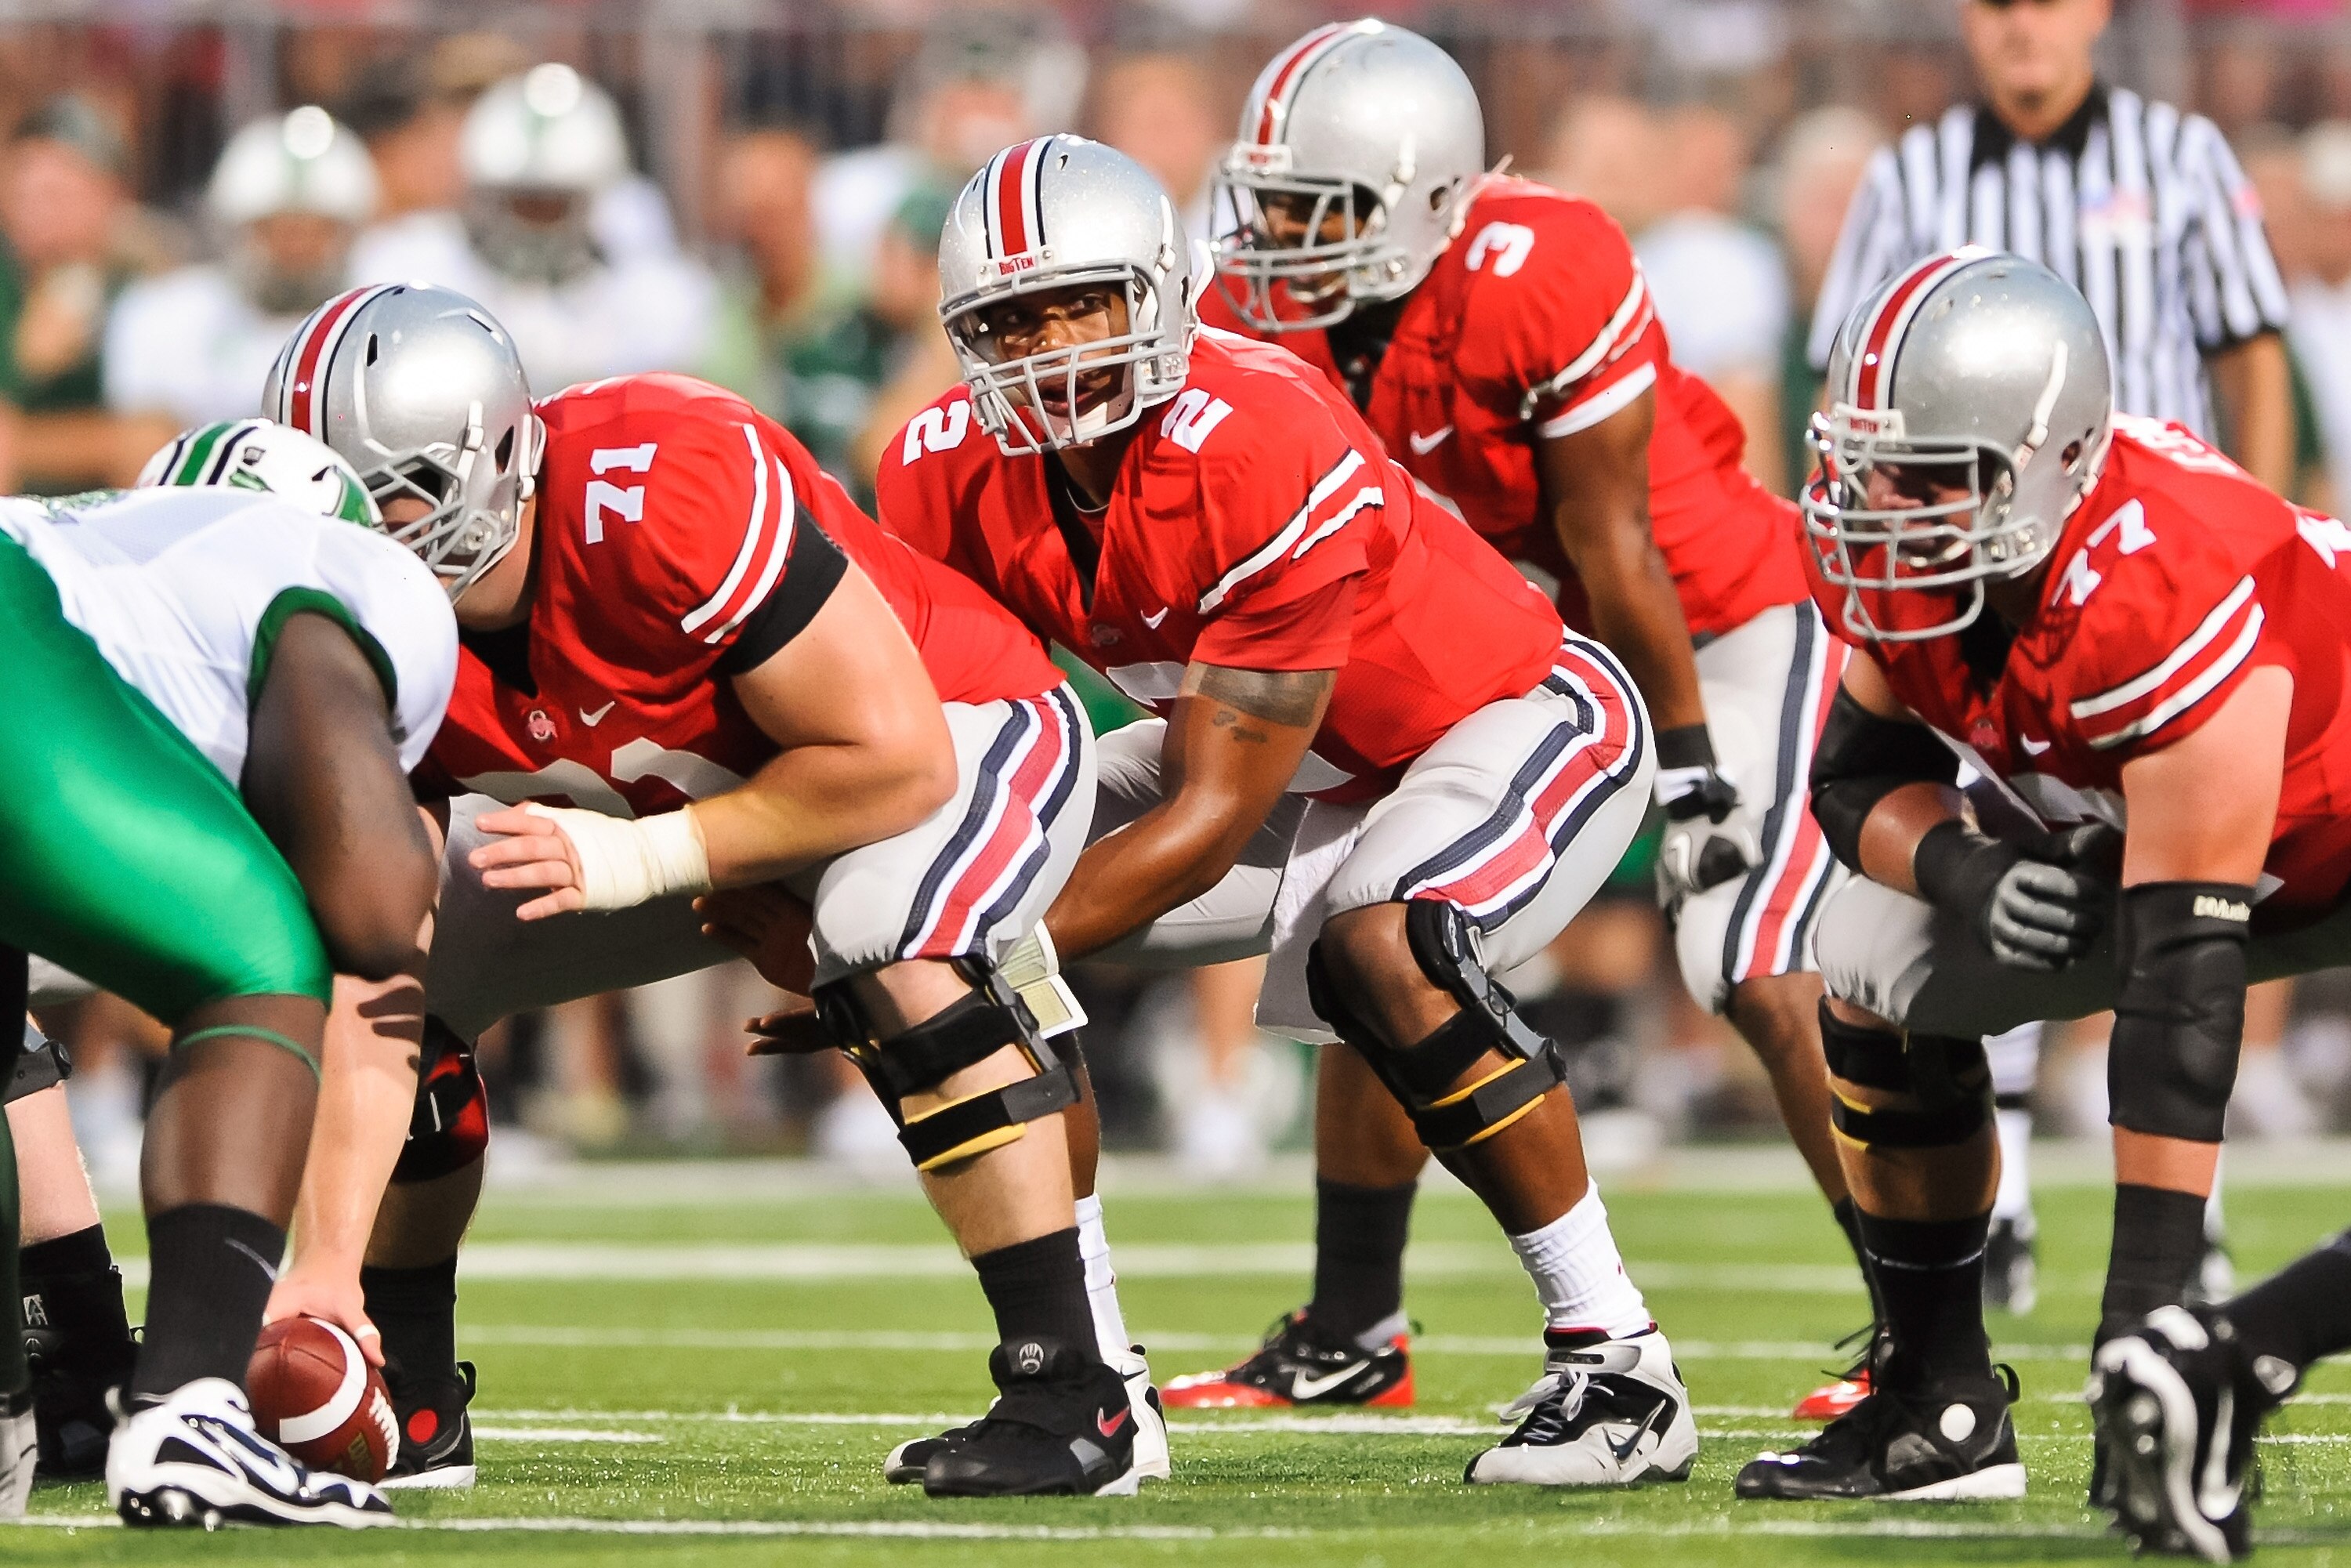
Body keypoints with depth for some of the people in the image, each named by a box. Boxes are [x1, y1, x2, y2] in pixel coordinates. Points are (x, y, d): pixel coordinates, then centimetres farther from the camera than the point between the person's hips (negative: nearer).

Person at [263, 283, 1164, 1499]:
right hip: (700, 798, 7)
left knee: (888, 944, -36)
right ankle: (411, 1413, 13)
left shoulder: (666, 496, -38)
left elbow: (899, 759, -32)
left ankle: (1084, 1395, -30)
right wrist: (328, 1261, -27)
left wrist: (639, 859, -33)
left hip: (964, 745, -7)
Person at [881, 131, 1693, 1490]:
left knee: (1380, 951, -35)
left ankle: (1619, 1367, -24)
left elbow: (1211, 819, -32)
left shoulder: (1261, 452, -35)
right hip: (1312, 758, 8)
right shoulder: (954, 476, -14)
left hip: (1524, 714, -8)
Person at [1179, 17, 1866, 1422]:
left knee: (1766, 980, -19)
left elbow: (1614, 553, -26)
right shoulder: (1264, 317, -12)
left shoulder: (1544, 281, -32)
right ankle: (1350, 1336, 16)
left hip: (1716, 623, -7)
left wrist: (1691, 768, -19)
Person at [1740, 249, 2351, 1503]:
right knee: (1876, 974, -3)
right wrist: (1956, 868, -29)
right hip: (2113, 836, 7)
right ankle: (1942, 1409, 6)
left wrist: (2147, 1303, -42)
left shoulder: (2163, 595, -42)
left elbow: (2179, 973, -42)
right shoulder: (1896, 550, -20)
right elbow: (1857, 773, -4)